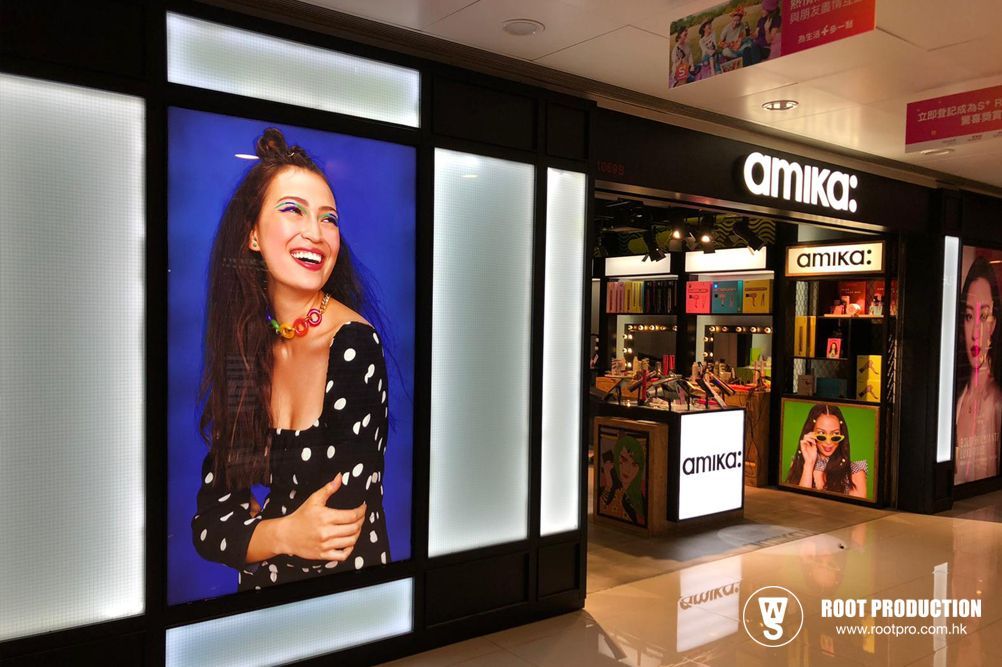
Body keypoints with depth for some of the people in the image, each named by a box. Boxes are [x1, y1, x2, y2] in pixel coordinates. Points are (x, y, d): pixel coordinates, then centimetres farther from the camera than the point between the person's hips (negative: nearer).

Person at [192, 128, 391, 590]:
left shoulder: (355, 347, -17)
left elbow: (344, 540, -18)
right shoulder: (243, 349, -2)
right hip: (261, 588, 3)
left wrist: (254, 528, -4)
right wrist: (283, 534, -20)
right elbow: (208, 523, -3)